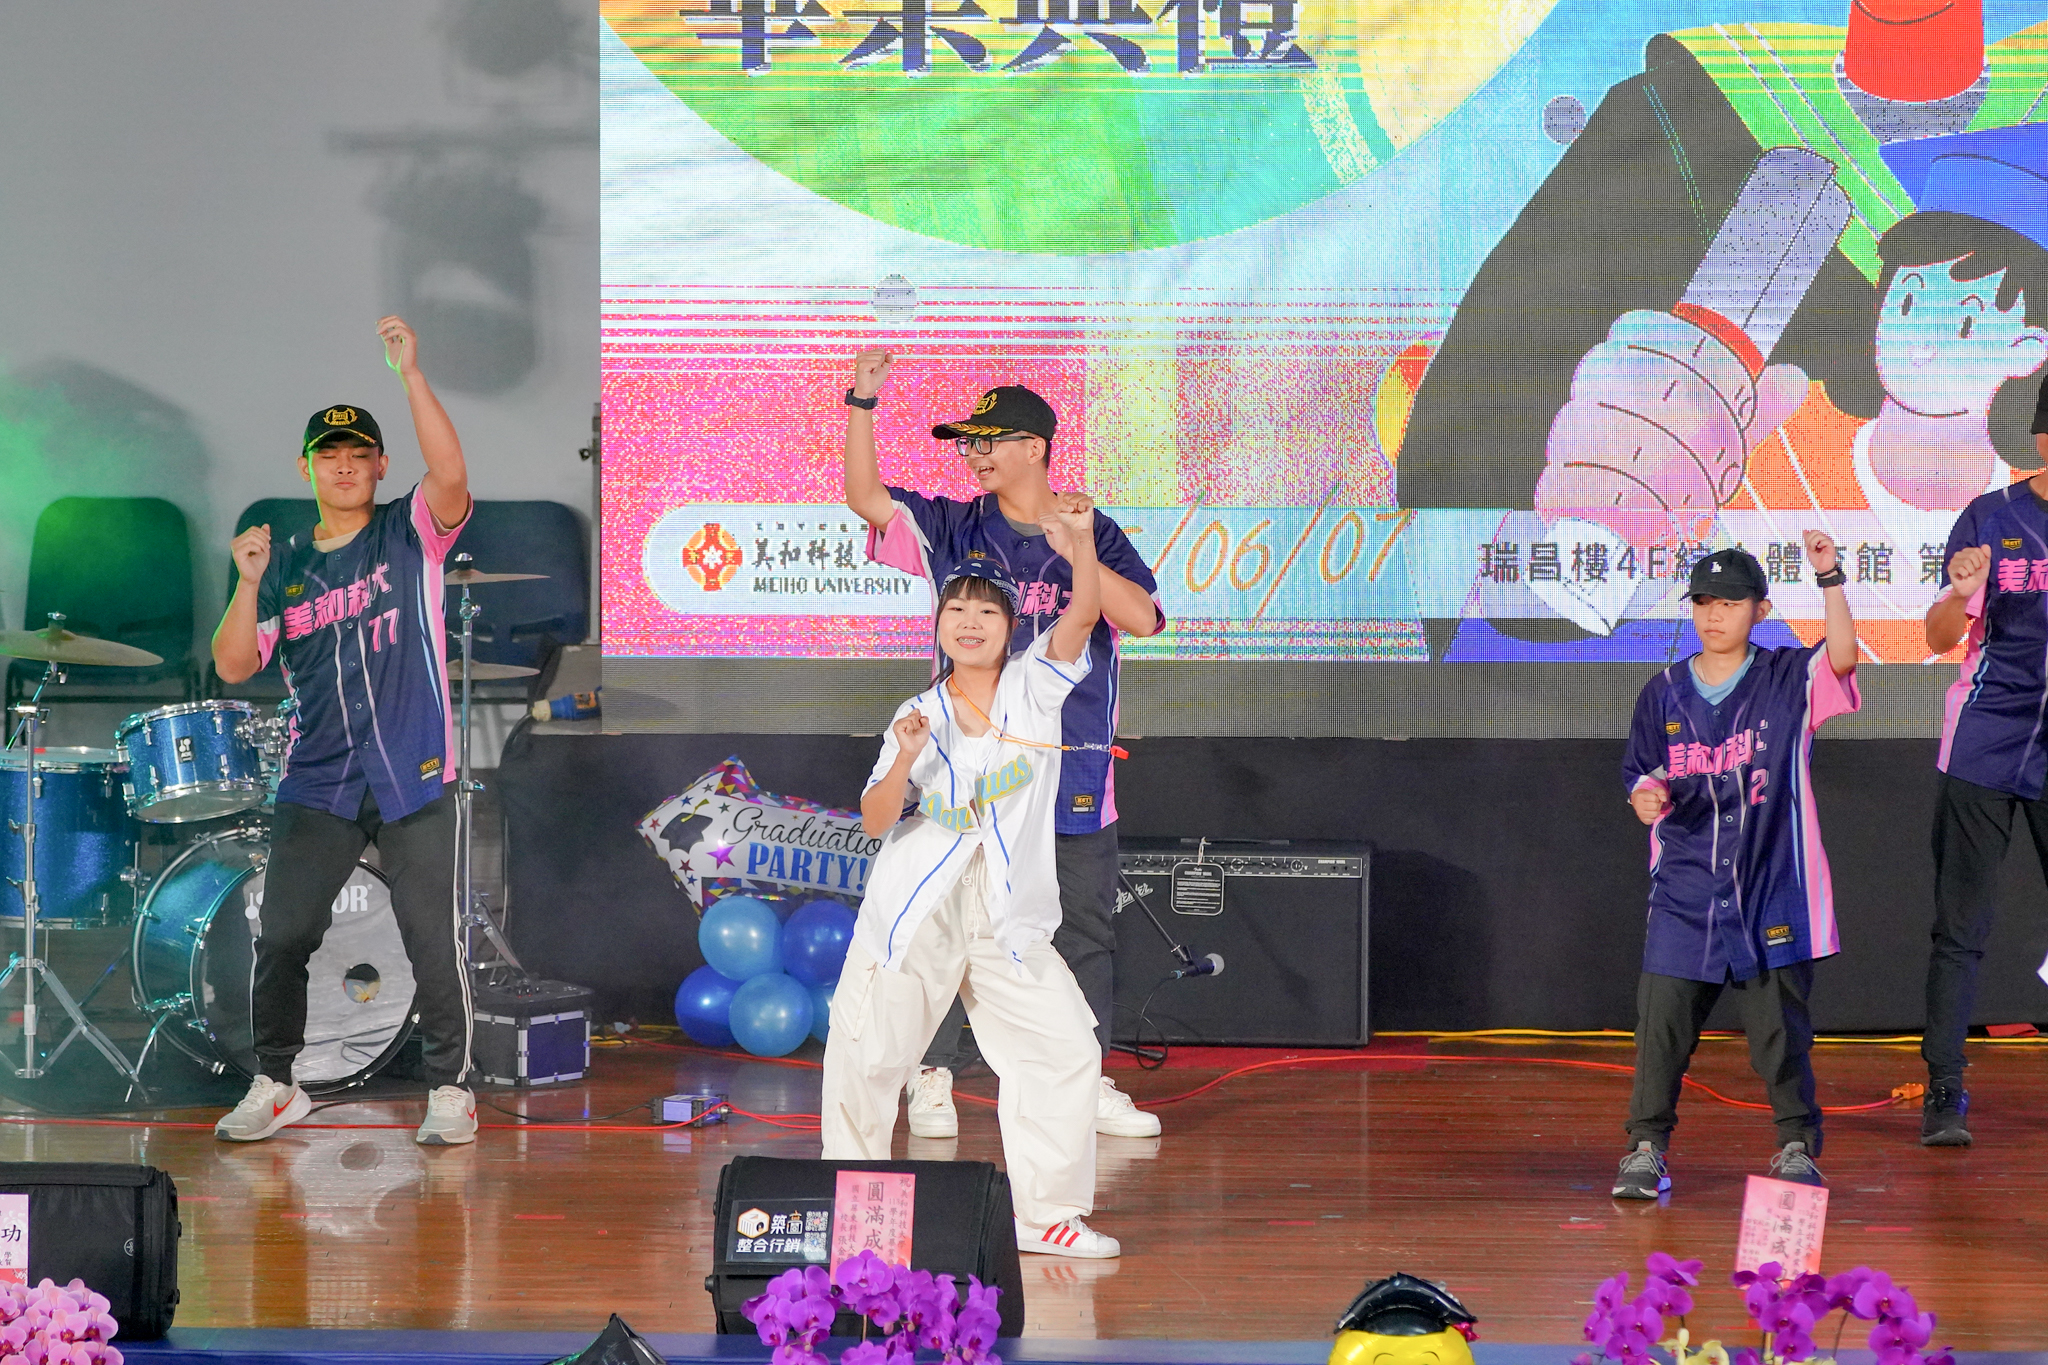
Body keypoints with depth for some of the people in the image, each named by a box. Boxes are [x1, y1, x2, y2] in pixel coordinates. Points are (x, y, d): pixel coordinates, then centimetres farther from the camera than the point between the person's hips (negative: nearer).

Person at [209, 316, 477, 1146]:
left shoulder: (410, 534, 3)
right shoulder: (287, 566, 12)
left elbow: (450, 474, -19)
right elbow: (233, 667, 7)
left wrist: (410, 374, -25)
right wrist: (249, 583, -7)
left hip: (411, 780, -3)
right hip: (316, 787, 3)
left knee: (433, 942, -2)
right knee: (281, 937, 2)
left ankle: (449, 1088, 11)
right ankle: (274, 1085, 16)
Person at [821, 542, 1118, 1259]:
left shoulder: (1034, 687, 4)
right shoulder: (918, 716, 4)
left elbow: (1082, 618, -15)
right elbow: (875, 821, -2)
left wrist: (1082, 548, -33)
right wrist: (905, 759, -20)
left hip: (1009, 914, 0)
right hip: (918, 910, 0)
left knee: (1066, 1048, -7)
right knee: (866, 1057, -2)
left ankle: (1046, 1212, 4)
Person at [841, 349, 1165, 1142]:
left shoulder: (1098, 538, 5)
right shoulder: (953, 532, 6)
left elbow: (1142, 618, -9)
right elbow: (865, 496, -4)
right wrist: (861, 403, -14)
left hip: (1072, 773, 0)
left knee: (1083, 932, 5)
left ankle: (1088, 1084, 13)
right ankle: (933, 1080, 6)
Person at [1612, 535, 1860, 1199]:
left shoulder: (1788, 681, 1)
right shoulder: (1664, 694, 8)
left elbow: (1843, 657, -18)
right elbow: (1640, 775, 13)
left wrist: (1830, 579, -24)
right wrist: (1645, 796, -10)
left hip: (1770, 890, -2)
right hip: (1684, 892, 2)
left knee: (1781, 1027, 2)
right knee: (1662, 1021, -3)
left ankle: (1796, 1147, 15)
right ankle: (1646, 1150, 5)